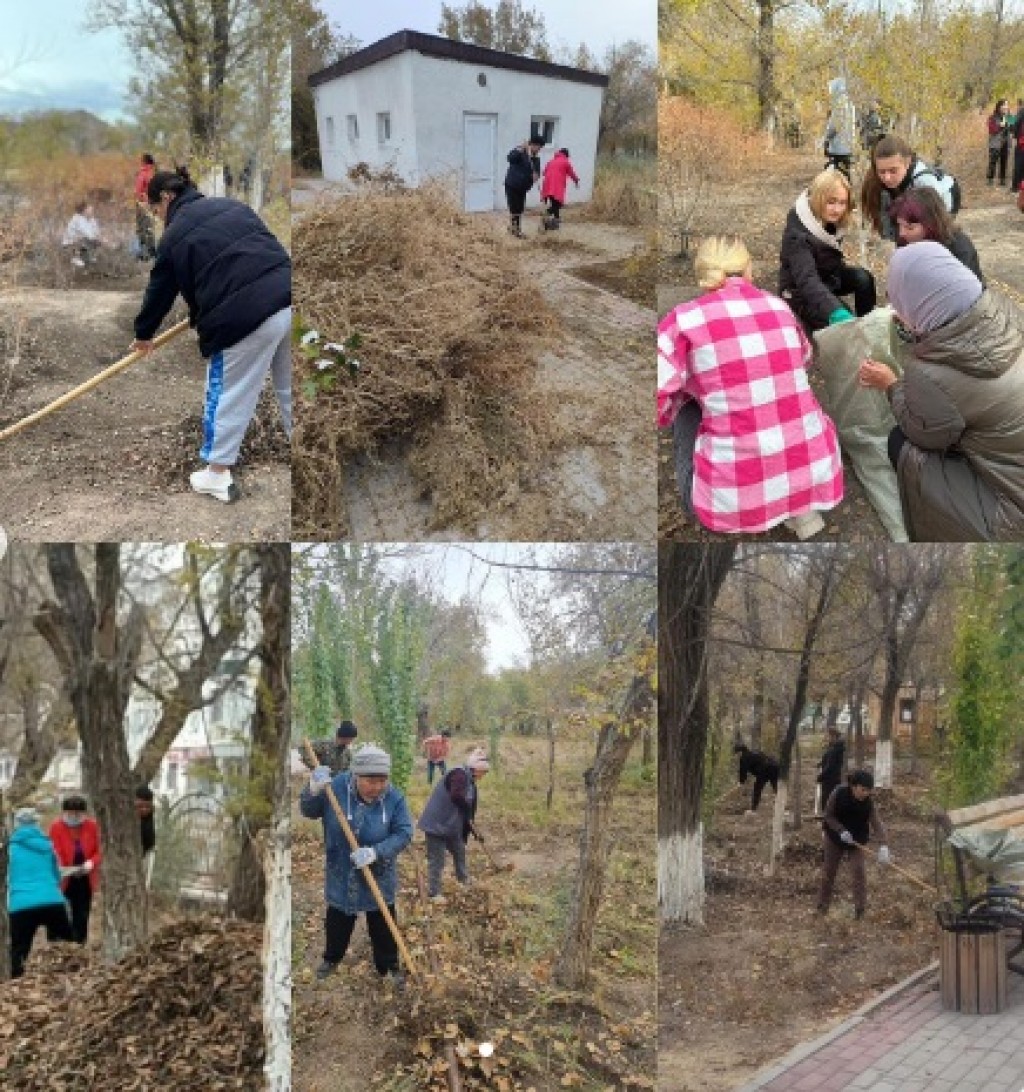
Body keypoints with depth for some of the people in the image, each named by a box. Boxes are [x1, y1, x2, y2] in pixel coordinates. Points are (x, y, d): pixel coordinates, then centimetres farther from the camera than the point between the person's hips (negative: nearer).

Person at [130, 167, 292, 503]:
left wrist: (143, 334, 34)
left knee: (228, 393, 9)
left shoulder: (175, 235, 6)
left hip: (247, 315, -6)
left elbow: (160, 290, 15)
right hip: (285, 296, 6)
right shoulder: (233, 205, 21)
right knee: (288, 389, 18)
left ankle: (218, 474, 17)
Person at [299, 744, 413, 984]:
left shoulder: (394, 798, -20)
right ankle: (331, 958, 48)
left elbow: (403, 834, -18)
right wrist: (314, 790, -30)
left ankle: (390, 966, 34)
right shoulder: (336, 787, -18)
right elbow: (308, 811, -8)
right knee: (337, 922, 22)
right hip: (340, 874, 1)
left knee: (383, 926, 13)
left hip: (379, 876, -1)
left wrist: (375, 852, -32)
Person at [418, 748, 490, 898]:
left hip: (451, 825, 11)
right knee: (437, 859, -3)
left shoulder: (469, 780, 13)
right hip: (437, 823, -11)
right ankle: (433, 892, 6)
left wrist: (472, 830, 19)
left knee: (459, 851, 26)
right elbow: (457, 796, -35)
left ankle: (464, 879, 47)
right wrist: (467, 809, -16)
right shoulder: (460, 774, -19)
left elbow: (469, 805, 19)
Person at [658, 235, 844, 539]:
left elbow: (661, 406, -9)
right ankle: (804, 507, 15)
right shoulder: (779, 307, 9)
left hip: (736, 496, -3)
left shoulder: (684, 321, -5)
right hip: (817, 475, 4)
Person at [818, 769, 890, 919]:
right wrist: (841, 830, -31)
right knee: (829, 870, 9)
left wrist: (883, 846, -45)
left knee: (859, 870, -11)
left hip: (858, 839, 0)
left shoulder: (868, 802, -21)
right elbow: (828, 816, -16)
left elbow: (876, 823, -31)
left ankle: (860, 908, -1)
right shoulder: (838, 794, -25)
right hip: (835, 837, 0)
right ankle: (823, 905, 23)